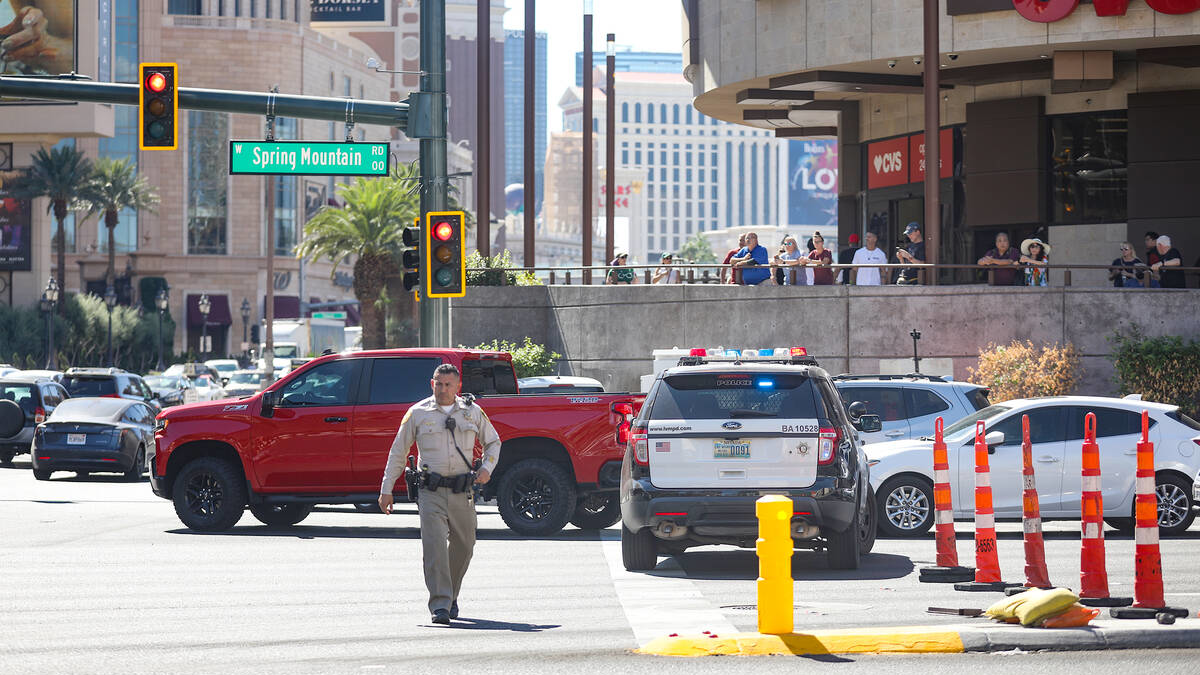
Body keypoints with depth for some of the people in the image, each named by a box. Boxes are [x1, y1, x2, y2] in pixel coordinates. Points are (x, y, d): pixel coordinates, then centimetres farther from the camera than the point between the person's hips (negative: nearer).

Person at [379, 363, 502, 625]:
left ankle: (450, 597, 31)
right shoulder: (417, 413, 4)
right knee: (434, 546, -16)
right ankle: (440, 606, -19)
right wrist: (386, 490, 7)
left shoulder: (473, 412, 9)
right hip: (431, 492, -3)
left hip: (462, 493, 3)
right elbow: (398, 452, 10)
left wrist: (487, 467, 2)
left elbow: (493, 442, 22)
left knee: (463, 547, 9)